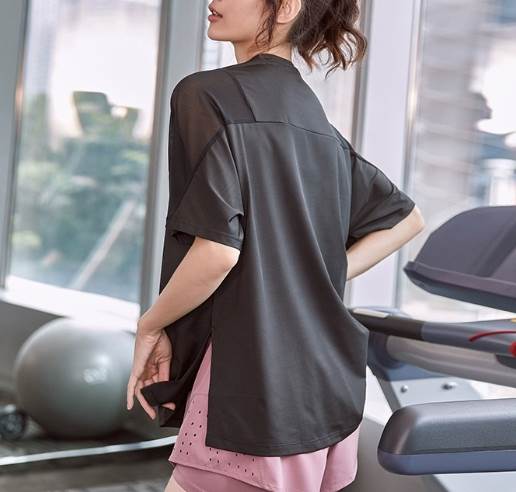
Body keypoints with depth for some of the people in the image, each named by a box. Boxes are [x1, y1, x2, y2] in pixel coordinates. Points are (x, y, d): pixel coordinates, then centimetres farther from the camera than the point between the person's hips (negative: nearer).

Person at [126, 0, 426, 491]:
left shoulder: (207, 94, -10)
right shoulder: (315, 119, 14)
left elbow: (217, 249, -20)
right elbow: (404, 218, 22)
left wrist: (150, 326, -5)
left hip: (253, 383, -8)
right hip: (328, 386, 8)